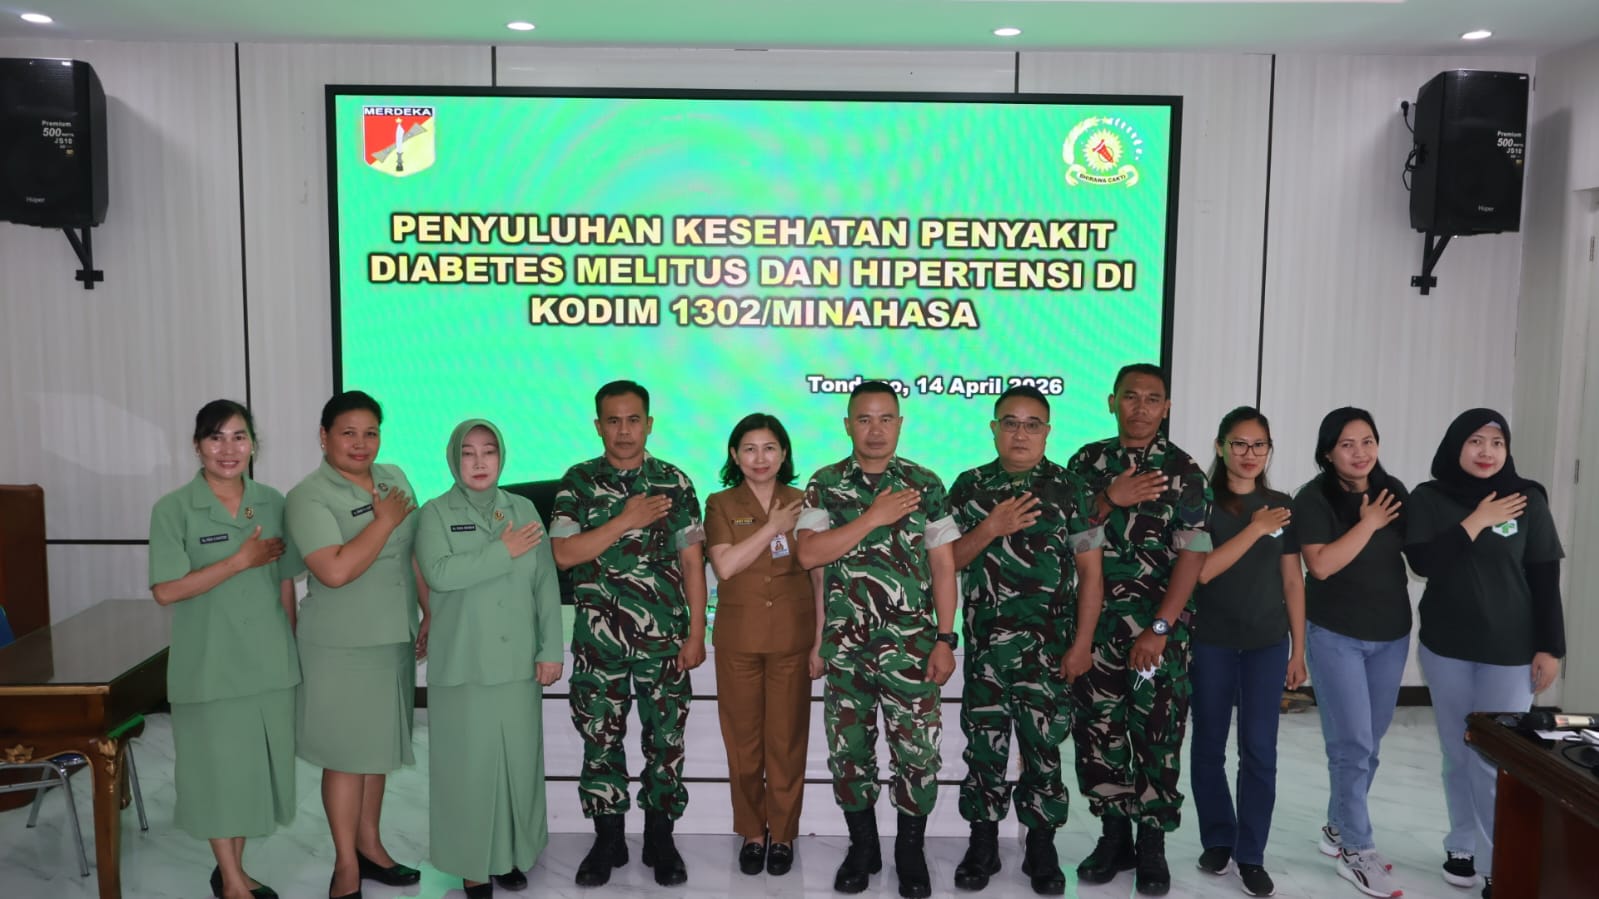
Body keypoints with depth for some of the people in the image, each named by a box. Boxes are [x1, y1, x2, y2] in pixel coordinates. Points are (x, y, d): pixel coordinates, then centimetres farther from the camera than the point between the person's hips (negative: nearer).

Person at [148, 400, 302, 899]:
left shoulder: (272, 503, 3)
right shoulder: (173, 509, -7)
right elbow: (166, 590, -13)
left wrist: (294, 646, 8)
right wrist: (241, 560, -17)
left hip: (269, 661, 3)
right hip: (209, 665, -3)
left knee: (255, 764, 12)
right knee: (220, 766, 7)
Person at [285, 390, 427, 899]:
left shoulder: (394, 478, 6)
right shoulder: (309, 497, -14)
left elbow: (415, 551, 13)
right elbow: (335, 571, -26)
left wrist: (432, 613, 10)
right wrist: (384, 520, -18)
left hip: (394, 639, 6)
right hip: (341, 647, -6)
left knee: (377, 747, 16)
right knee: (346, 753, 4)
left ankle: (370, 845, 30)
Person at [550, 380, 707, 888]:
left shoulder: (674, 482, 2)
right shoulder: (579, 482, 2)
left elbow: (692, 562, 1)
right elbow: (563, 554, -8)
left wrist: (696, 632, -4)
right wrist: (625, 521, -15)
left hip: (664, 637, 0)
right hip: (598, 638, 0)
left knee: (666, 739, 6)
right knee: (600, 737, 8)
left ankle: (660, 837, 22)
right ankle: (607, 839, 24)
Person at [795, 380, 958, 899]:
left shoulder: (925, 484, 2)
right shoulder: (825, 484, 2)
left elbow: (943, 566, 1)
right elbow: (808, 554, -11)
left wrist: (945, 639, -5)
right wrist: (875, 516, -16)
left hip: (910, 644, -1)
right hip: (844, 645, 1)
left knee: (917, 750, 3)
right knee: (848, 749, 9)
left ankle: (911, 852, 22)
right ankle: (863, 847, 27)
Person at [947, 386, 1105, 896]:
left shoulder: (1070, 489, -1)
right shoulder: (969, 487, 4)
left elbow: (1090, 572, -1)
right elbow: (948, 562, 2)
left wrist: (1082, 643, -7)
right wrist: (989, 528, -14)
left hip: (1048, 646, -1)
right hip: (984, 644, 2)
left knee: (1043, 747, 6)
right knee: (984, 745, 8)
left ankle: (1041, 847, 21)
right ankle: (982, 844, 21)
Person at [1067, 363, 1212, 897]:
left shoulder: (1183, 472, -3)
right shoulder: (1087, 462, 5)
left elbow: (1192, 555, -9)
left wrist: (1160, 628, -16)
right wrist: (1109, 501, -14)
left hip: (1159, 627, -2)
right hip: (1095, 622, 3)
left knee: (1157, 734, 4)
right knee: (1097, 729, 7)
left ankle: (1152, 845, 18)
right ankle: (1113, 835, 23)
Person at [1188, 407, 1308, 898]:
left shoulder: (1282, 506, 5)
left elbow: (1293, 581, 7)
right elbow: (1201, 570, -15)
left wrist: (1298, 648, 6)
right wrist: (1254, 529, -18)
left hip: (1267, 644, 2)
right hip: (1211, 643, -2)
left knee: (1259, 750, 1)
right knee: (1209, 747, 8)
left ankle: (1251, 855, 12)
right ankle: (1217, 841, 25)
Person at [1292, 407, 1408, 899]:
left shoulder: (1392, 489, 3)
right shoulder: (1313, 498, -11)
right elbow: (1321, 565, -21)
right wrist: (1368, 524, -18)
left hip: (1391, 633, 5)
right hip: (1336, 635, -5)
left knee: (1369, 743, 13)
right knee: (1352, 743, -4)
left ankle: (1339, 829, 29)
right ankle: (1358, 853, 7)